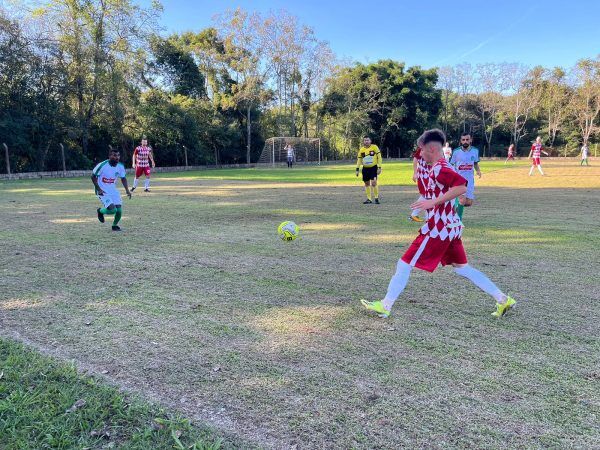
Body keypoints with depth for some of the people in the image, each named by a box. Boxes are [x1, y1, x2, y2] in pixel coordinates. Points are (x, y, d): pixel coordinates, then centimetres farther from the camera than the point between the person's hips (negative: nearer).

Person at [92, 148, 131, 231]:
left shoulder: (120, 166, -5)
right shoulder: (102, 165, -19)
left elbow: (123, 178, 10)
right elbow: (93, 176, -9)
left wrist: (127, 190, -1)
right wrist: (98, 189, -16)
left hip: (114, 191, 5)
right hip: (102, 192, -5)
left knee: (119, 210, -3)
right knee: (112, 210, -19)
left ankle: (115, 225, 26)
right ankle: (100, 211, 15)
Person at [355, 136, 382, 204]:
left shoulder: (374, 147, -6)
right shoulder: (361, 149, 4)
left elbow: (379, 157, -3)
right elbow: (359, 160, 12)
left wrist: (379, 167, -9)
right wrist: (357, 169, 6)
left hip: (373, 167, -4)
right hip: (365, 168, 4)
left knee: (374, 182, -14)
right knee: (367, 183, 7)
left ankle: (376, 198, -1)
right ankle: (369, 199, 17)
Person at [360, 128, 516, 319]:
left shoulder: (438, 168, -16)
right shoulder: (442, 167, 13)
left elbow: (462, 187, -29)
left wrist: (433, 202, -26)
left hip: (438, 229, -10)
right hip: (451, 226, 10)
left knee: (404, 264, -2)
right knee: (462, 268, 20)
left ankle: (385, 306, 6)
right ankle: (503, 299, 21)